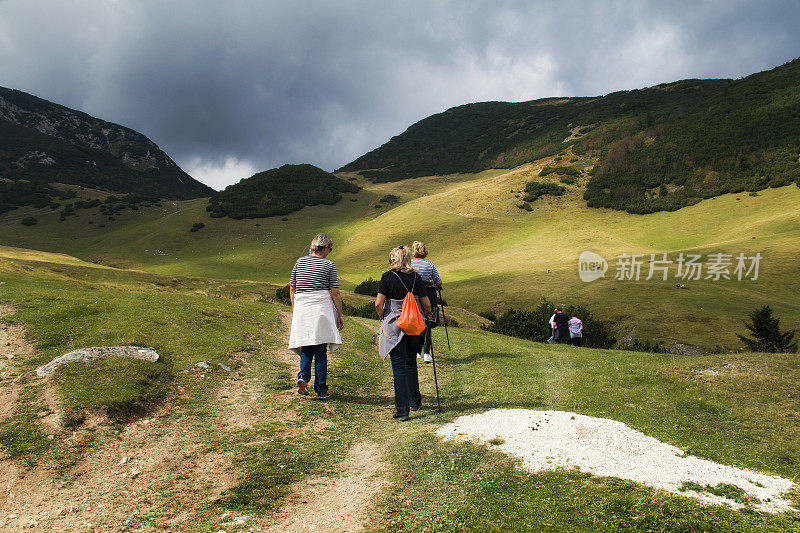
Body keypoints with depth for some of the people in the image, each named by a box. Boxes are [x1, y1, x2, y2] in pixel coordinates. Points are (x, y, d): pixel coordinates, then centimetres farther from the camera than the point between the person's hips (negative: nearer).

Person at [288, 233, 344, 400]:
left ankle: (303, 376, -12)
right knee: (320, 350, 3)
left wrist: (294, 311, 20)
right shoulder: (328, 265, -3)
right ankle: (321, 391, 5)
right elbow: (335, 293, -5)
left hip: (301, 308, 3)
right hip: (321, 308, -3)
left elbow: (292, 290, 11)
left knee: (306, 347, 14)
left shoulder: (300, 262, 8)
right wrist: (340, 314, 4)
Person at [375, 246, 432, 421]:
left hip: (394, 326, -3)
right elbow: (426, 304, 4)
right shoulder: (416, 277, 1)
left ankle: (402, 410, -2)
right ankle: (415, 401, 30)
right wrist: (426, 314, 25)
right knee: (411, 364, 19)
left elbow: (378, 304, -10)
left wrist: (383, 319, 7)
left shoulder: (388, 277, -6)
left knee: (399, 367, 0)